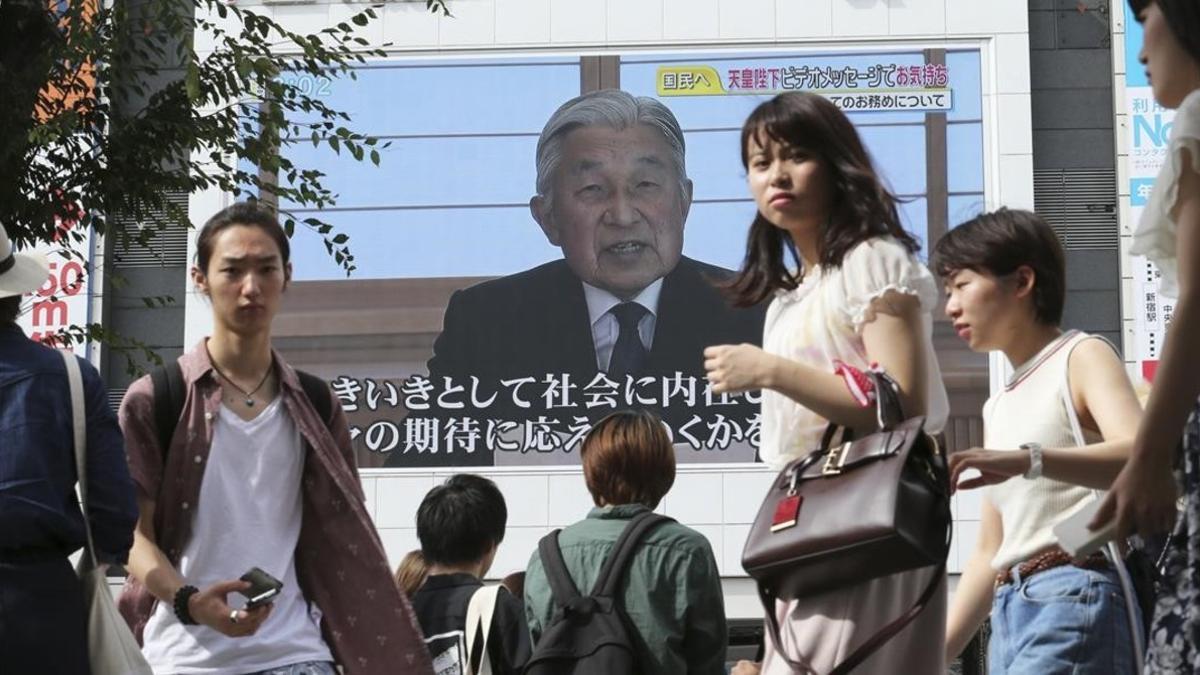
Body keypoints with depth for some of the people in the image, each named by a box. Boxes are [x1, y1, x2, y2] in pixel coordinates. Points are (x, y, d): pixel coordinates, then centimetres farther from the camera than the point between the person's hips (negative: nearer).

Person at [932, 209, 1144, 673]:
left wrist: (1026, 460, -35)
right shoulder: (999, 406, 24)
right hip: (1010, 614, 8)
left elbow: (1141, 454, -20)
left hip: (1075, 598, -8)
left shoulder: (1082, 357, 1)